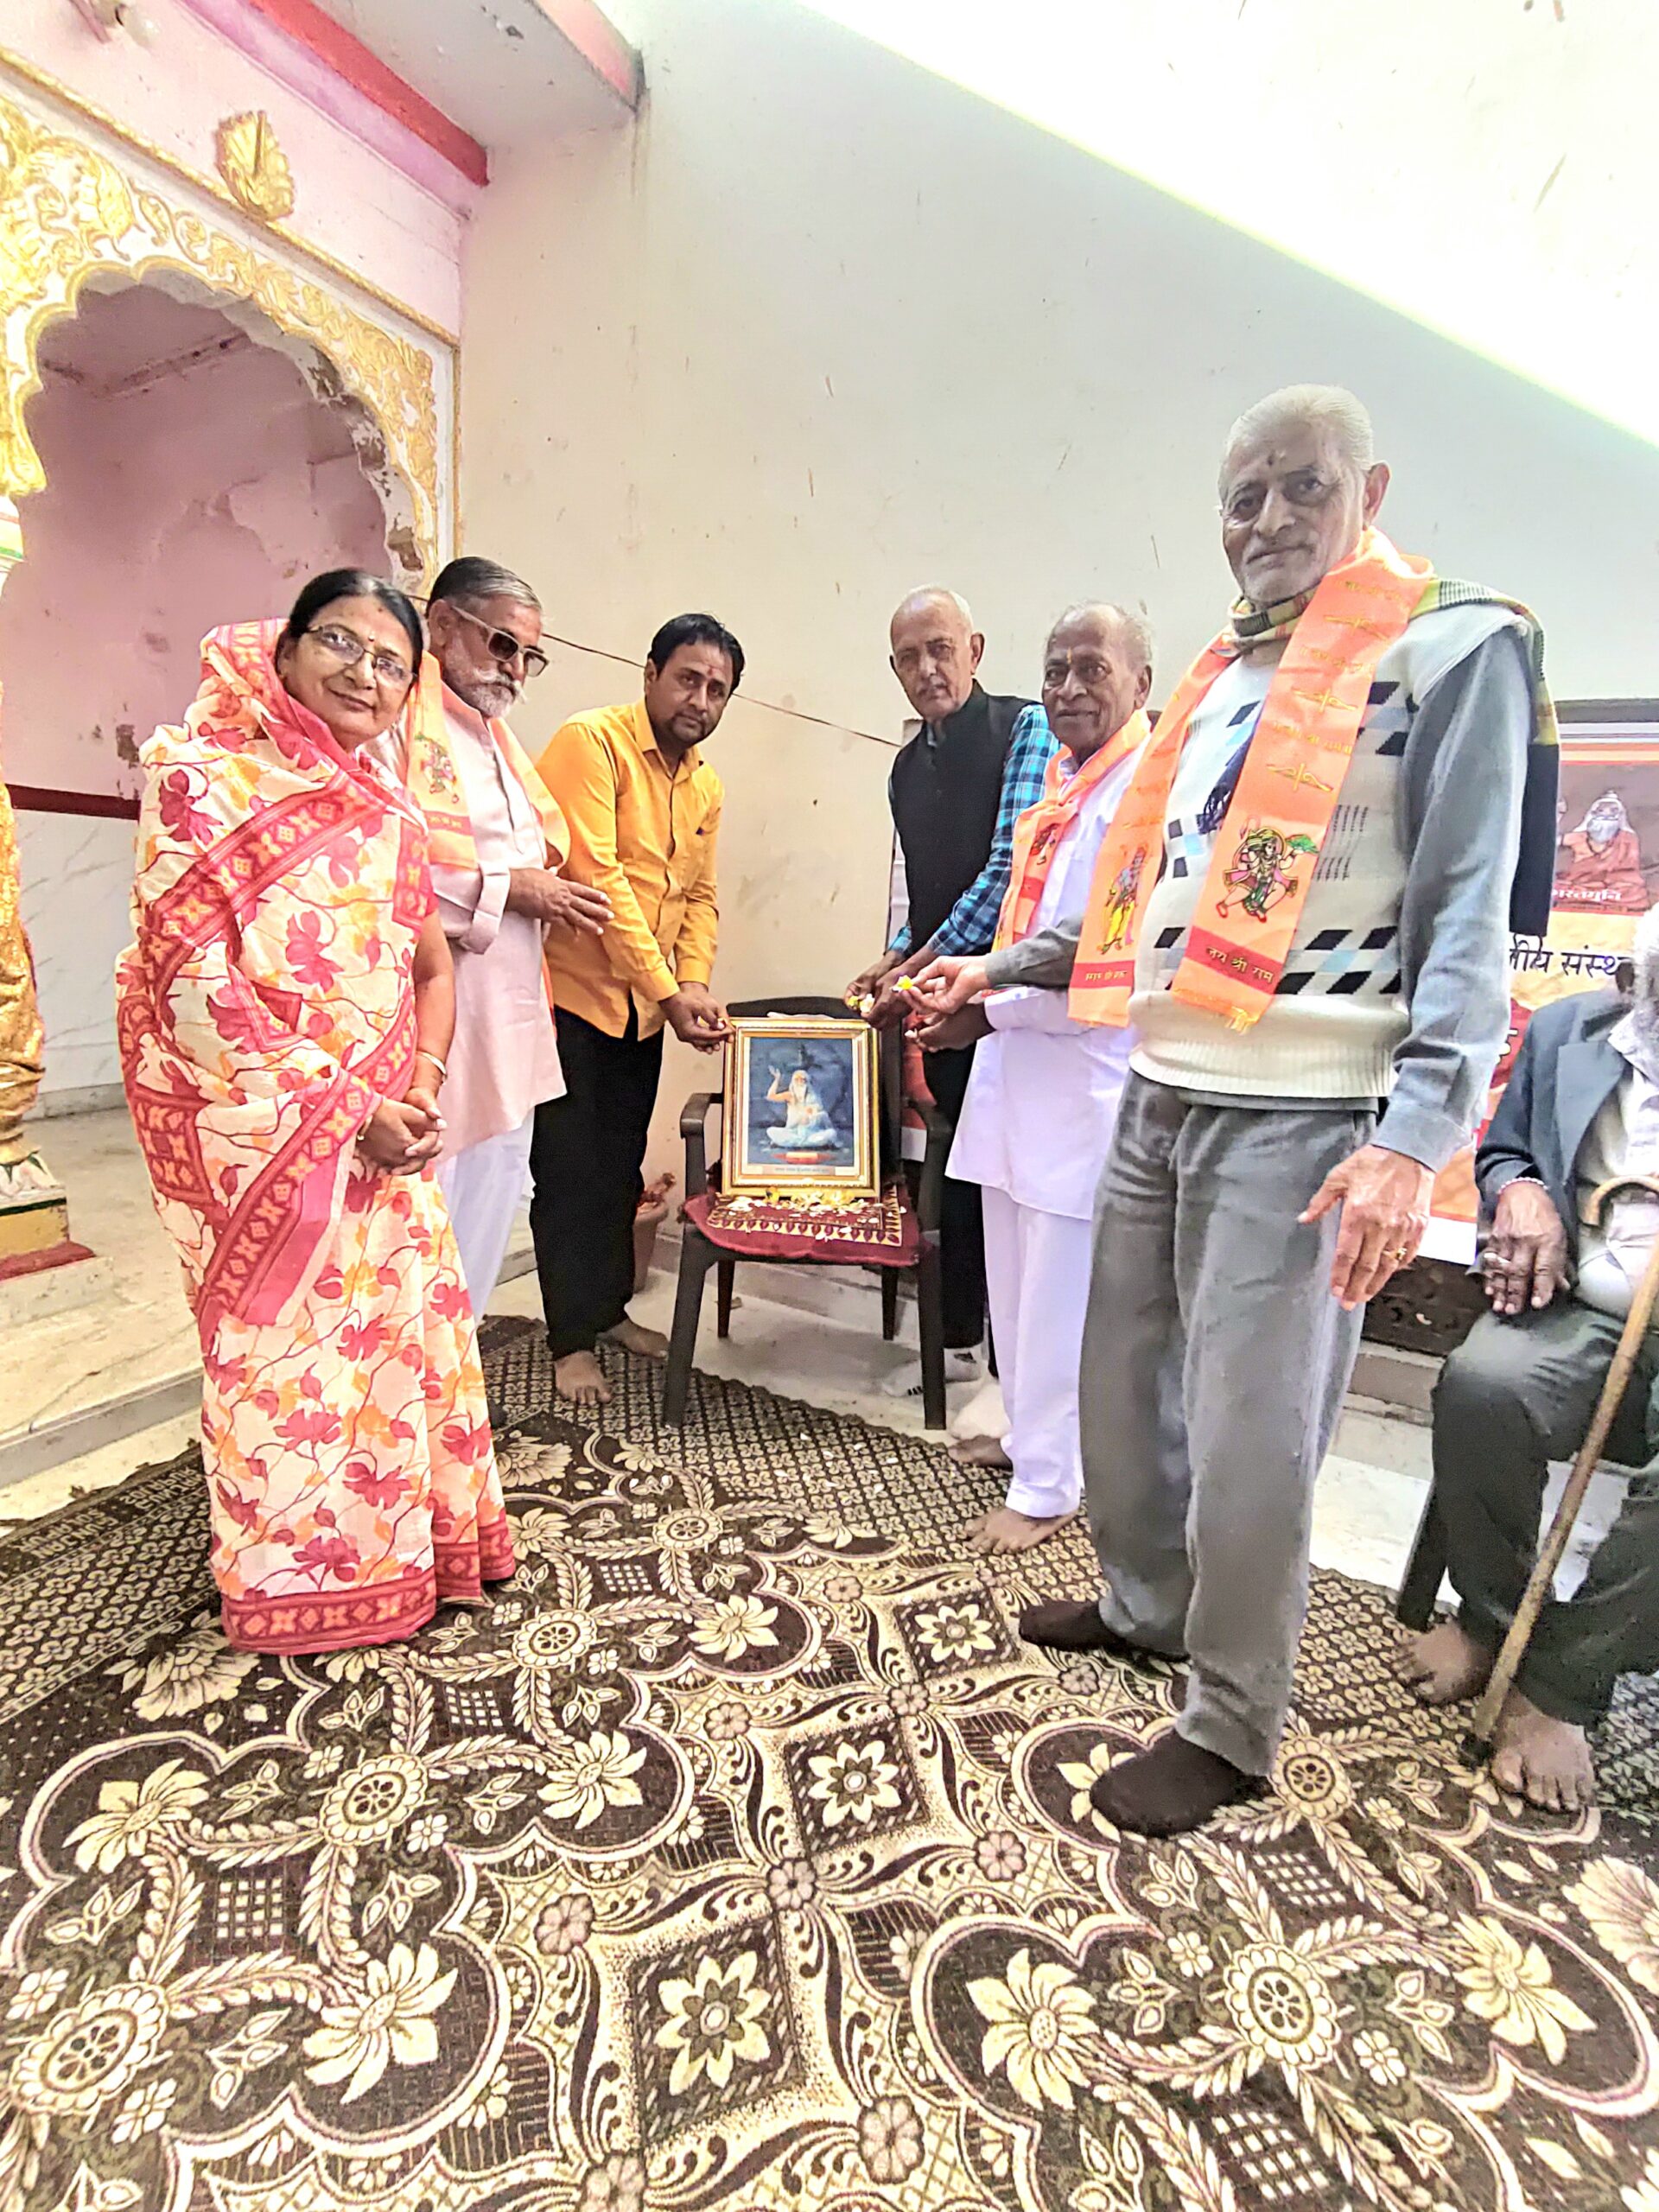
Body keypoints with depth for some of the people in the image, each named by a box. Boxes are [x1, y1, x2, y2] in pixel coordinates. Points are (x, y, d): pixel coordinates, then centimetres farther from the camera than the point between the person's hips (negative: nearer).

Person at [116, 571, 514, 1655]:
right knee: (283, 1347, 6)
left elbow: (431, 966, 14)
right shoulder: (206, 782, -8)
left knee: (407, 1324, 11)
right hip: (261, 1137, -5)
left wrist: (418, 1095, -3)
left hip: (385, 1136, 6)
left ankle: (404, 1542, 33)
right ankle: (295, 1578, 28)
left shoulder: (391, 813, 11)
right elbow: (193, 983, -15)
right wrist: (343, 1108, -16)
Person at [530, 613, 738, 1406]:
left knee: (621, 1168, 17)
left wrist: (694, 986, -6)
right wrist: (668, 992, -22)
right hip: (571, 993, -7)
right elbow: (597, 877, -21)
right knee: (571, 1172, 1)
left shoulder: (705, 785, 11)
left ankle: (610, 1308, 33)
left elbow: (700, 896, 12)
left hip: (646, 1007, 7)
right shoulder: (591, 742, -13)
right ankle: (571, 1341, 14)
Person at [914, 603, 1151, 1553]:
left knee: (1059, 1296, 2)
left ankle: (1047, 1485, 19)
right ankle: (1033, 1435, 37)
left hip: (1085, 1082, -8)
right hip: (1017, 1069, 9)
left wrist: (991, 1010, -15)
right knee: (1016, 1283, 18)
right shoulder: (1058, 787, 15)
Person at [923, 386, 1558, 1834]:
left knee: (1248, 1431, 0)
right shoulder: (1219, 675, 18)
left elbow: (1469, 921, -10)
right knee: (1123, 1380, 16)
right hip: (1160, 1094, 8)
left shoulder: (1453, 649, -2)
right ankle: (1149, 1605, 39)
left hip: (1300, 1118, -7)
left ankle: (1232, 1727, 21)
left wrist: (1415, 1141, -20)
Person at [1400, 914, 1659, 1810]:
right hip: (1579, 1307, 2)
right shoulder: (1568, 1030, 13)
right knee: (1482, 1382, -31)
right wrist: (1519, 1192, -2)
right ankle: (1489, 1615, -3)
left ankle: (1559, 1678, -10)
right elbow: (1500, 1152, 22)